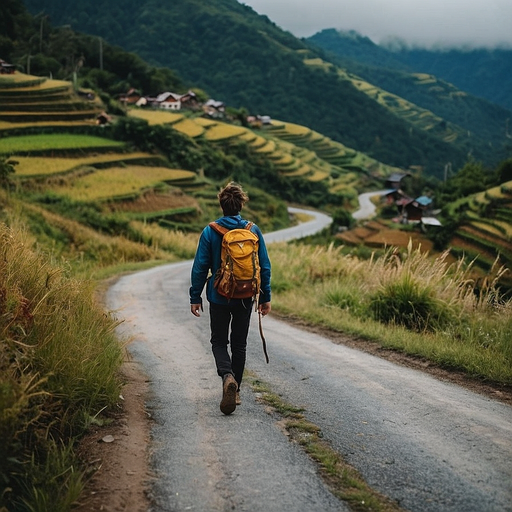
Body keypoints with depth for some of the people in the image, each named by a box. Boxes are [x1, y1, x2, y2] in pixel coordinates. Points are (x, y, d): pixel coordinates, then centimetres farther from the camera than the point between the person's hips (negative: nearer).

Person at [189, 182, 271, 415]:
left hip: (219, 297, -2)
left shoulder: (210, 232, -9)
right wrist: (265, 297, 9)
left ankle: (228, 376, -16)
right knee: (239, 344, 15)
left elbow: (200, 267, -7)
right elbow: (265, 266, 1)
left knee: (219, 341, 12)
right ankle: (235, 391, 21)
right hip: (245, 298, 2)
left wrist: (195, 297, 2)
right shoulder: (253, 230, -3)